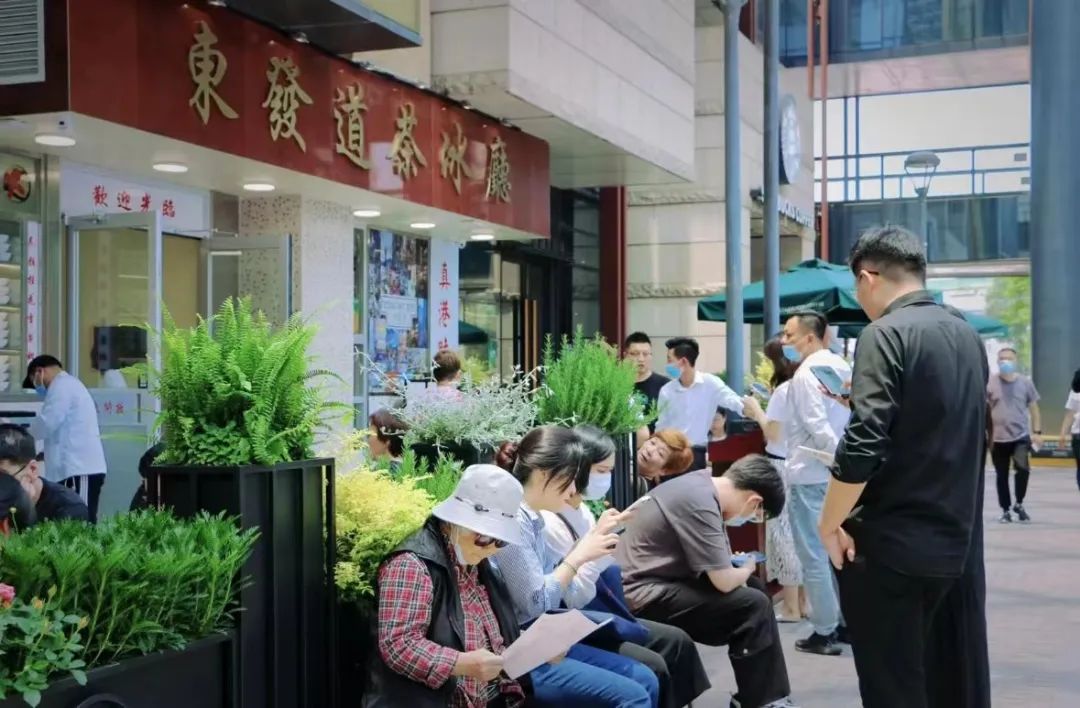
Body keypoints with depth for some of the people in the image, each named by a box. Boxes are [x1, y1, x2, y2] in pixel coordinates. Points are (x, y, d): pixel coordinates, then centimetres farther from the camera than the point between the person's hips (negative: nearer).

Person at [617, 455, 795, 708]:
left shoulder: (702, 484, 6)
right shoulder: (699, 502, -24)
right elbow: (724, 581, -21)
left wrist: (740, 568, -3)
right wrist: (747, 569, 0)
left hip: (658, 584, 10)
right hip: (644, 594, -10)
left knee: (754, 587, 13)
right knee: (753, 605, -16)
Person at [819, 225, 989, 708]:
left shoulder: (885, 335, -14)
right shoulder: (968, 337, 10)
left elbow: (862, 449, -23)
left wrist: (829, 524, -10)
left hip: (888, 542, -8)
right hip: (951, 541, 8)